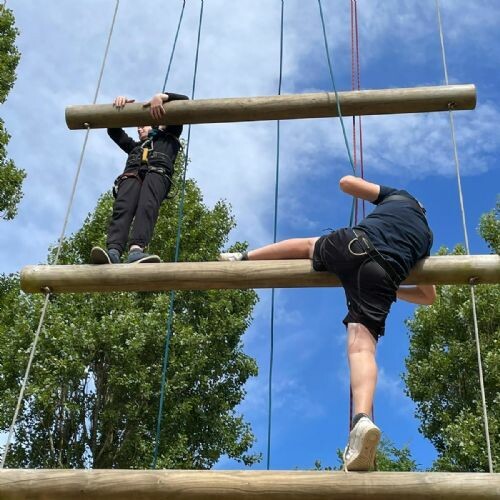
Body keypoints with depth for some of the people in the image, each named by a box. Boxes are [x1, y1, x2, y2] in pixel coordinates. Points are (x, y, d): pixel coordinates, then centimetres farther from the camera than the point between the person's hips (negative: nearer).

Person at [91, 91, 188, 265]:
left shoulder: (168, 136, 39)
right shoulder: (135, 146, 47)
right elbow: (113, 130, 39)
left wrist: (160, 96, 13)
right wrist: (118, 102, 21)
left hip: (157, 172, -3)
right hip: (131, 174, 3)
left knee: (147, 206, -36)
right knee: (122, 208, -30)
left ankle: (136, 251, -61)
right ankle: (113, 252, -56)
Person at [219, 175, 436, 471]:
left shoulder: (400, 197, 31)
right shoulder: (426, 237, 36)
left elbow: (346, 182, 23)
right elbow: (429, 296, 38)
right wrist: (391, 290, 46)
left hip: (352, 243, 0)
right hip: (384, 276, 0)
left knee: (308, 245, 33)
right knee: (362, 346, -14)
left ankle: (242, 258, 43)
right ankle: (362, 419, -39)